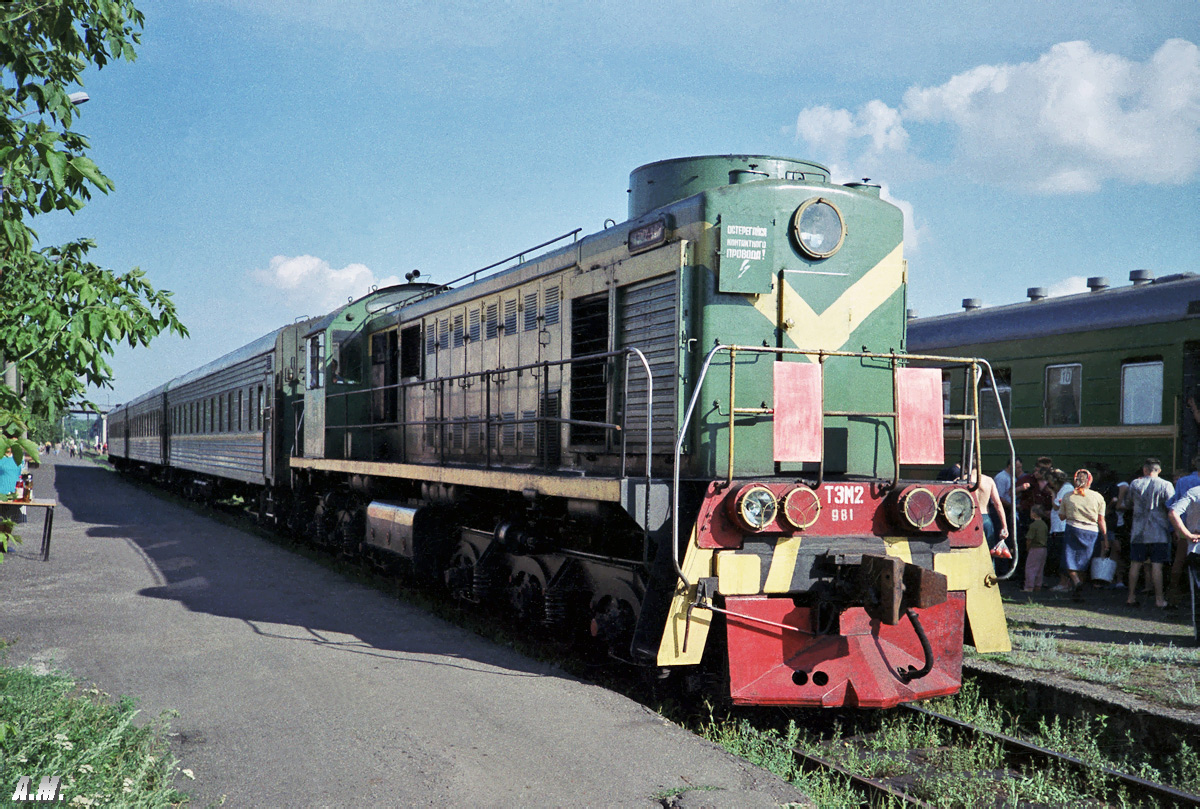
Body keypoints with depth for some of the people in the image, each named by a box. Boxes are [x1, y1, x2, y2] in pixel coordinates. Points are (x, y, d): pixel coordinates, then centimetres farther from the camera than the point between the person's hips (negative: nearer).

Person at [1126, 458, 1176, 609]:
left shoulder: (1135, 484, 1)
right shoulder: (1166, 485, -6)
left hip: (1138, 531, 2)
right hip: (1159, 532, -2)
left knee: (1135, 564, 8)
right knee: (1157, 565, -1)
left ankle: (1132, 597, 13)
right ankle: (1159, 599, 0)